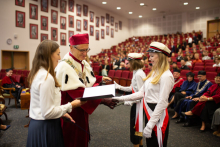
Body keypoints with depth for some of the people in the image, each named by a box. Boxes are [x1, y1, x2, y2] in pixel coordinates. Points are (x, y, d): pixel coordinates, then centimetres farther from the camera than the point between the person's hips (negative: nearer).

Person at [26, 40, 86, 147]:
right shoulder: (47, 78, -23)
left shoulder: (38, 73, 6)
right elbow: (47, 113, -23)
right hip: (45, 128, -9)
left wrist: (62, 113, 10)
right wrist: (70, 106, -14)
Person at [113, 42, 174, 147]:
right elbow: (141, 93, 9)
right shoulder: (153, 73, 11)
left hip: (158, 116, -8)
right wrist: (121, 98, 2)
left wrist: (150, 125, -20)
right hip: (149, 113, 9)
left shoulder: (166, 76, -18)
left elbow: (162, 103, -21)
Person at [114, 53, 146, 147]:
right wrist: (119, 87, 13)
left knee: (134, 126, 4)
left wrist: (131, 101, -20)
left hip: (138, 104, -10)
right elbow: (133, 89, 13)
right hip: (136, 103, 10)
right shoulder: (137, 72, 8)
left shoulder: (138, 74, -22)